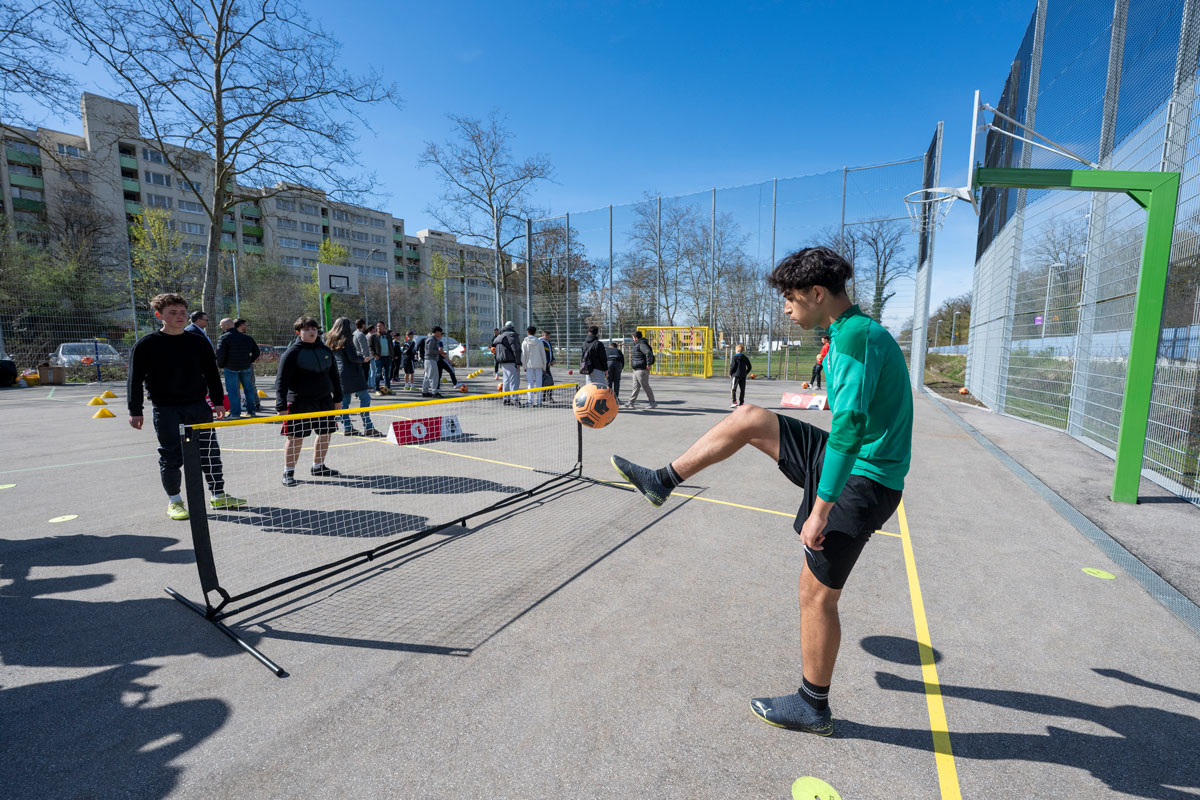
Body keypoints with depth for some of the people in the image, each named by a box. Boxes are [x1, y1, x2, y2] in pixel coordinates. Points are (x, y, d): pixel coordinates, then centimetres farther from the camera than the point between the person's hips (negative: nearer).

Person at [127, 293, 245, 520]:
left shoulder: (198, 342, 7)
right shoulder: (146, 345, -2)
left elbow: (211, 373, 13)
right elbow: (135, 380, -1)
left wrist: (218, 401, 9)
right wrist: (135, 411, -6)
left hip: (198, 406, 3)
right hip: (166, 410, -2)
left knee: (210, 452, 4)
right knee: (171, 457, 3)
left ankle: (219, 496, 14)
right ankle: (174, 501, 19)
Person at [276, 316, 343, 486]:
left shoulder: (325, 351, 9)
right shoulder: (292, 352, -7)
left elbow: (334, 376, 18)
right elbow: (281, 380, -10)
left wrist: (338, 398, 17)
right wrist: (281, 407, -16)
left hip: (324, 401, 6)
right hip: (300, 403, -6)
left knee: (325, 434, 11)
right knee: (296, 438, -2)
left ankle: (318, 467, 29)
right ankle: (288, 473, 13)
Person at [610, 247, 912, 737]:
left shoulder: (854, 336, -22)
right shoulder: (861, 331, 10)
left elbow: (850, 425, -31)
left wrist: (821, 508, -29)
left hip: (858, 483, -10)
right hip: (853, 465, 10)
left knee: (816, 593, 3)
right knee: (749, 419, 4)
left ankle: (813, 708, 26)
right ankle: (662, 482, 11)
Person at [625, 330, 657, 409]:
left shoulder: (642, 344, -16)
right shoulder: (638, 344, 17)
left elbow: (649, 353, -30)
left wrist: (648, 364, -25)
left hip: (642, 370, -11)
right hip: (636, 370, 11)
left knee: (645, 386, -4)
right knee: (636, 387, 11)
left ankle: (653, 403, 5)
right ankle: (631, 403, 14)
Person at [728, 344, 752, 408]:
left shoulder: (734, 357, -7)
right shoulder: (745, 357, 9)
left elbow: (732, 366, -10)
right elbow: (750, 367, 10)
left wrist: (730, 374, 2)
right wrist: (745, 373, 18)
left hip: (736, 375, -5)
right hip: (743, 376, 5)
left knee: (733, 389, -2)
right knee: (742, 390, 8)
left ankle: (734, 402, -11)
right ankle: (741, 403, 10)